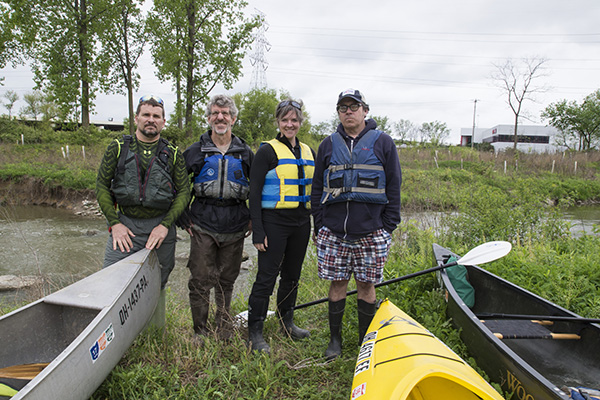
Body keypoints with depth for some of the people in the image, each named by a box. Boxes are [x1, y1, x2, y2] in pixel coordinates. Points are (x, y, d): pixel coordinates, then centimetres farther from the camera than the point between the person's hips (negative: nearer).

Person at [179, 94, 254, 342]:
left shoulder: (245, 153, 6)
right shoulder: (195, 152, 3)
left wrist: (253, 219, 9)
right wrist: (183, 217, 3)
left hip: (235, 227, 1)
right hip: (203, 226, -1)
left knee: (227, 280, 12)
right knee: (200, 280, 0)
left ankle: (224, 330, 29)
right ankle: (200, 331, 18)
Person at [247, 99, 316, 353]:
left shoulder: (308, 152, 12)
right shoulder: (267, 151, -5)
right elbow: (254, 193, -9)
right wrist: (258, 232, -14)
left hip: (301, 223, 6)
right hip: (274, 222, -5)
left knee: (292, 275, 15)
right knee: (266, 277, -2)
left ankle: (287, 323, 32)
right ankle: (255, 333, 11)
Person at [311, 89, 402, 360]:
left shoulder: (383, 143, 4)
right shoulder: (328, 145, 11)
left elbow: (393, 186, 3)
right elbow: (317, 188, 12)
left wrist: (388, 227, -2)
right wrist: (318, 226, 6)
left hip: (371, 232, -1)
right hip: (334, 231, 2)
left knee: (366, 286, 7)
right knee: (337, 284, 9)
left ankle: (366, 342, 24)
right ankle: (335, 339, 25)